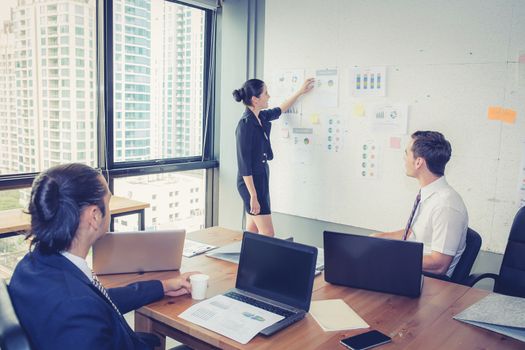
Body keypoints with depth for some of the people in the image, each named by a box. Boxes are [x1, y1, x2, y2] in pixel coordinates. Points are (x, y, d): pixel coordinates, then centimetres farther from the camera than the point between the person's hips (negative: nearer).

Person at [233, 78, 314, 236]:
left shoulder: (261, 117, 5)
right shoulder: (246, 124, -19)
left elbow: (279, 110, 29)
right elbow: (244, 165, -20)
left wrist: (300, 92, 33)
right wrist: (253, 196, -21)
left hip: (261, 178, 9)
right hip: (251, 182, -9)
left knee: (252, 232, 13)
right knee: (267, 235, -6)